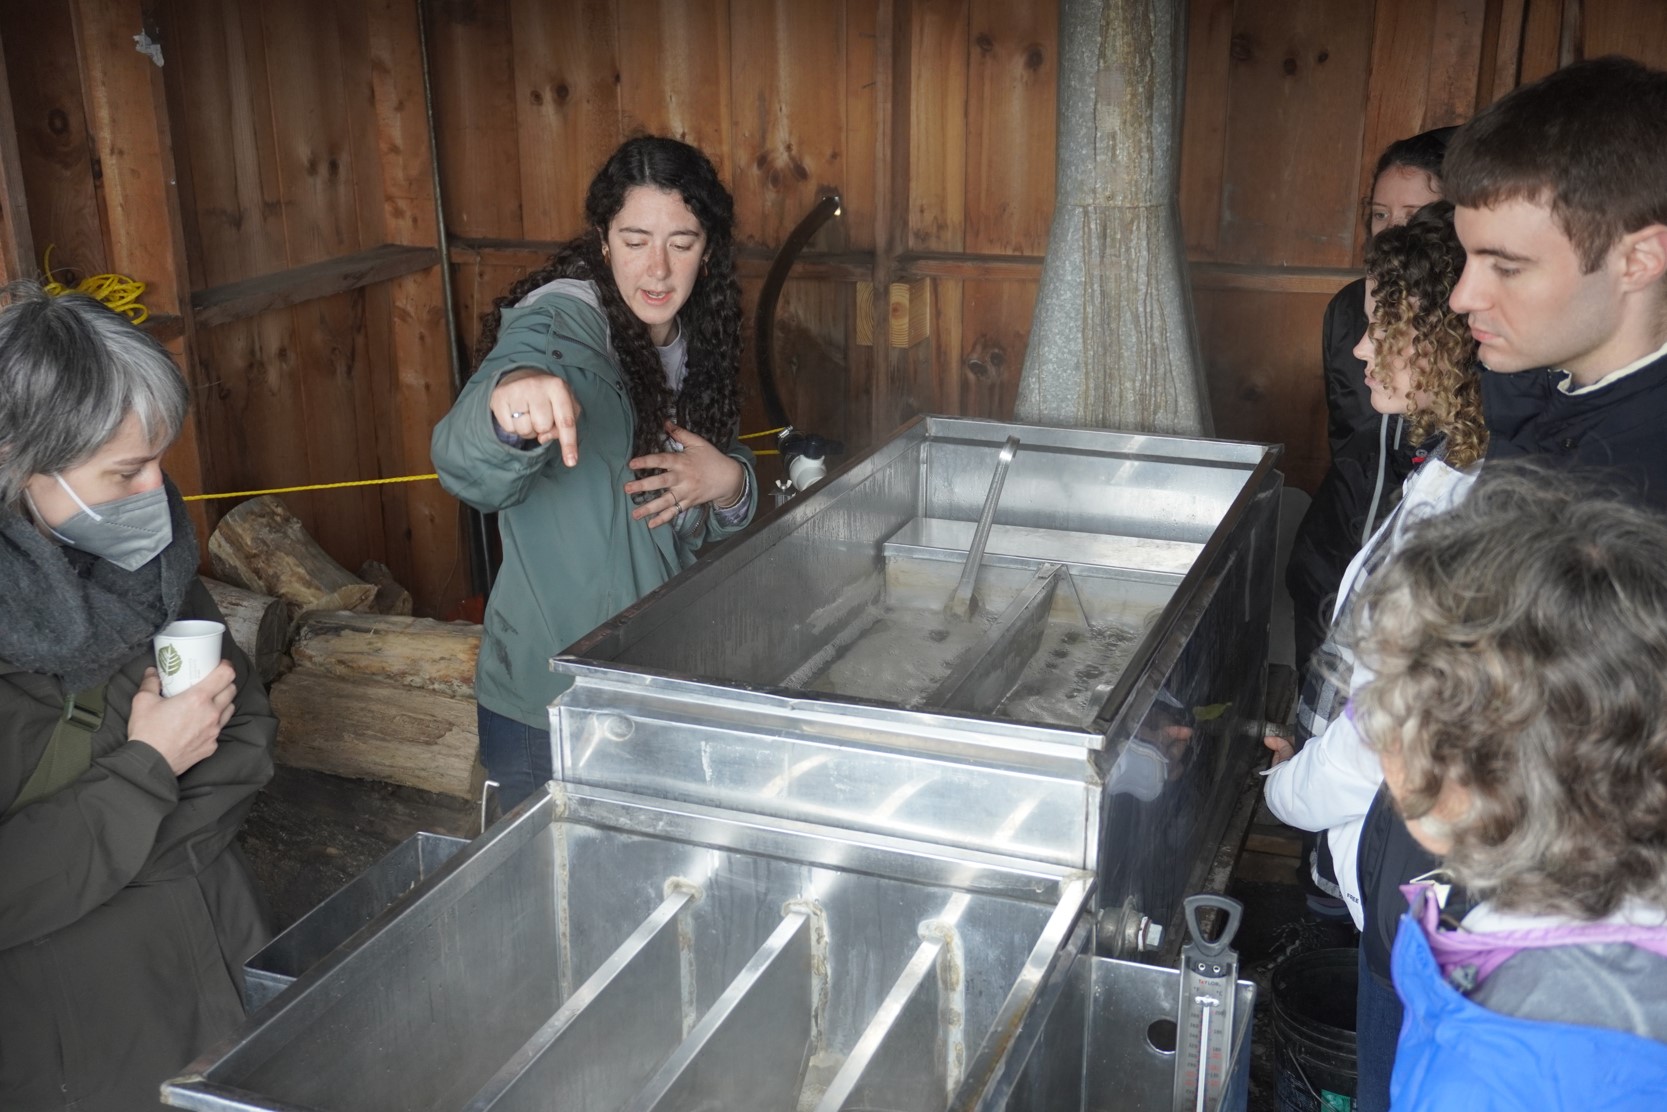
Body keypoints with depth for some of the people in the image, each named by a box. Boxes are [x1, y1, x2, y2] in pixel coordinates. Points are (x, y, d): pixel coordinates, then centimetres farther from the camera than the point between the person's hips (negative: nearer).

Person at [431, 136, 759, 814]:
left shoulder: (694, 344, 3)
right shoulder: (559, 322, -17)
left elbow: (724, 524, 13)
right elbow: (469, 468, -36)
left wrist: (729, 483, -10)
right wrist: (510, 403, -58)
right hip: (550, 707, -6)